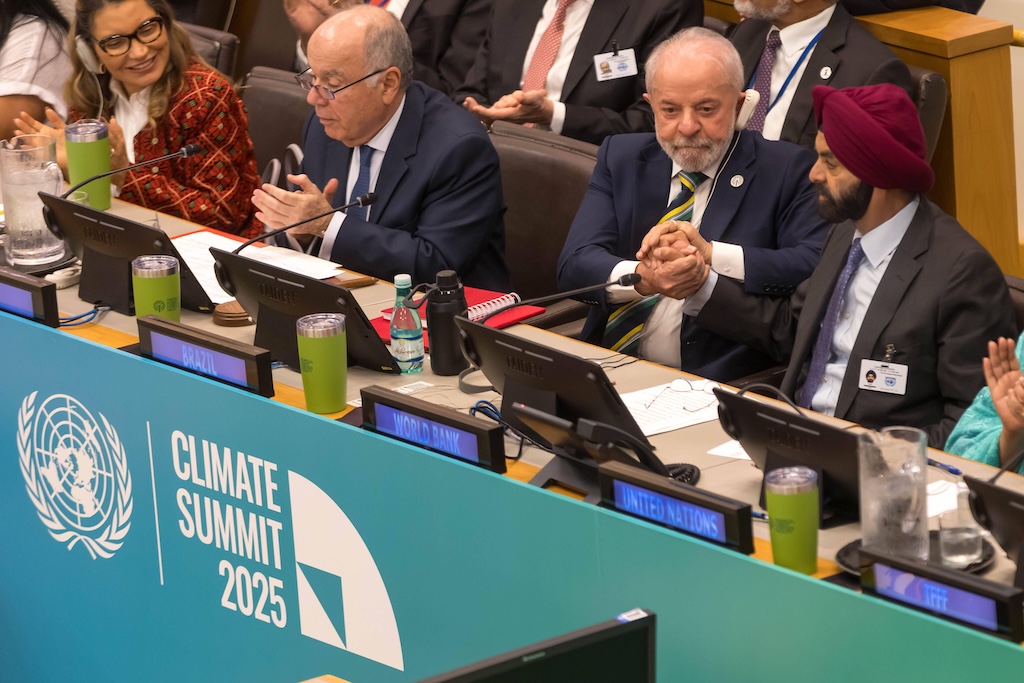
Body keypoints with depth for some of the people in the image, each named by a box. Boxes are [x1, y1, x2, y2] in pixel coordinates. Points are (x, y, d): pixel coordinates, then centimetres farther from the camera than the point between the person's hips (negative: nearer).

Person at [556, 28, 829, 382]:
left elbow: (817, 266, -13)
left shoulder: (785, 170, 2)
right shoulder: (621, 158, 13)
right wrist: (642, 277, -21)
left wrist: (711, 255, -23)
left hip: (722, 383, -4)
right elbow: (575, 264, 1)